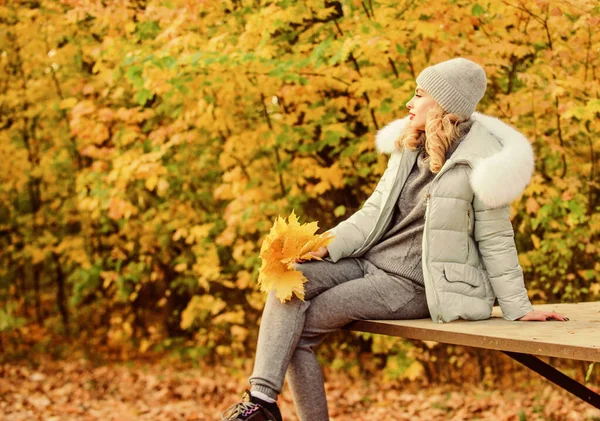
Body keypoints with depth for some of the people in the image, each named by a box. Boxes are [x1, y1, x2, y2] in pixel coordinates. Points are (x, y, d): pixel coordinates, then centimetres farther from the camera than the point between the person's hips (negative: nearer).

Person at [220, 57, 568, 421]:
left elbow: (495, 242, -7)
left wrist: (517, 308, -6)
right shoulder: (409, 148, 11)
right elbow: (374, 213, 12)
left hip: (413, 283, -7)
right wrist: (326, 246, -3)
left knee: (301, 327, -19)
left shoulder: (479, 163, -12)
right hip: (370, 262, 7)